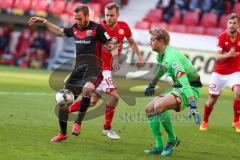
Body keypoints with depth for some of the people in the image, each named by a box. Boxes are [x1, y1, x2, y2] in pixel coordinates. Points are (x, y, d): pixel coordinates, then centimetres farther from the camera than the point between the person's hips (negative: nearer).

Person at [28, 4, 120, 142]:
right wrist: (44, 22, 26)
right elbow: (59, 31, 30)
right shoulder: (75, 29, 13)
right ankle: (63, 133, 20)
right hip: (77, 68, 6)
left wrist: (115, 60, -20)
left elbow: (111, 45, -4)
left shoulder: (96, 28, -5)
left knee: (87, 89, -39)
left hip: (92, 68, -6)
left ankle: (78, 122, -25)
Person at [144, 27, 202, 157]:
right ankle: (159, 147, 7)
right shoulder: (160, 56, 4)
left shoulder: (171, 58, -26)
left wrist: (193, 106, -41)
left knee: (159, 106, -30)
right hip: (177, 88, 10)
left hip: (190, 89, -10)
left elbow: (184, 82, -34)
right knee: (149, 109, 2)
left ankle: (172, 139, -11)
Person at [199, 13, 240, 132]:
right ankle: (205, 121, 31)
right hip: (219, 72, 0)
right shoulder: (222, 37, -12)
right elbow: (217, 57, -23)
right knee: (212, 99, 5)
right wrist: (228, 55, -40)